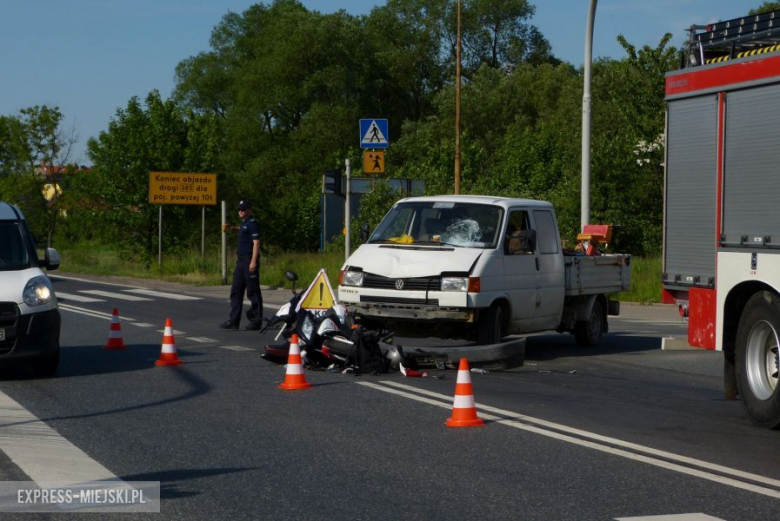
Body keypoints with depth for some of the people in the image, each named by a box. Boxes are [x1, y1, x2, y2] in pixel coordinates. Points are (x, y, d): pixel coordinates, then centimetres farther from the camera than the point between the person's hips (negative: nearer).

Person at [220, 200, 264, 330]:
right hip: (241, 261, 10)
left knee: (253, 292, -4)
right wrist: (233, 228, 25)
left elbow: (256, 242, -18)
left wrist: (253, 261, -24)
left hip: (249, 260, -10)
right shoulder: (244, 223, 17)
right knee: (236, 291, 8)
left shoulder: (252, 223, -11)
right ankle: (234, 321, 11)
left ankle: (257, 321, 1)